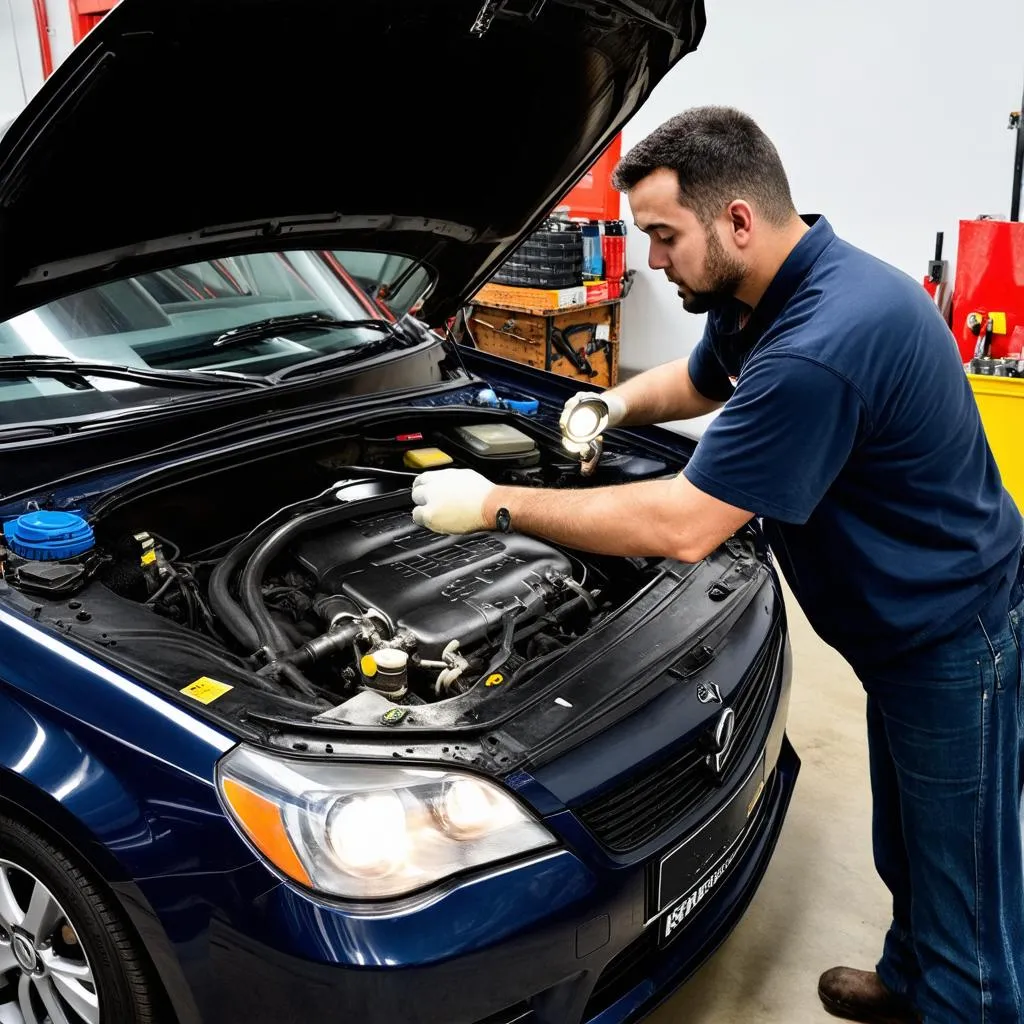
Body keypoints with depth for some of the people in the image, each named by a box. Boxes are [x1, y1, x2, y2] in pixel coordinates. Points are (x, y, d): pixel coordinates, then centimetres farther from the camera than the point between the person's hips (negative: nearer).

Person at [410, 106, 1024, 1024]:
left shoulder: (823, 343, -34)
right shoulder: (761, 299, 0)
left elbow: (685, 526, -32)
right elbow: (699, 381, 22)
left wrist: (497, 505, -24)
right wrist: (618, 403, 0)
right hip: (903, 628, 10)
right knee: (908, 847, 27)